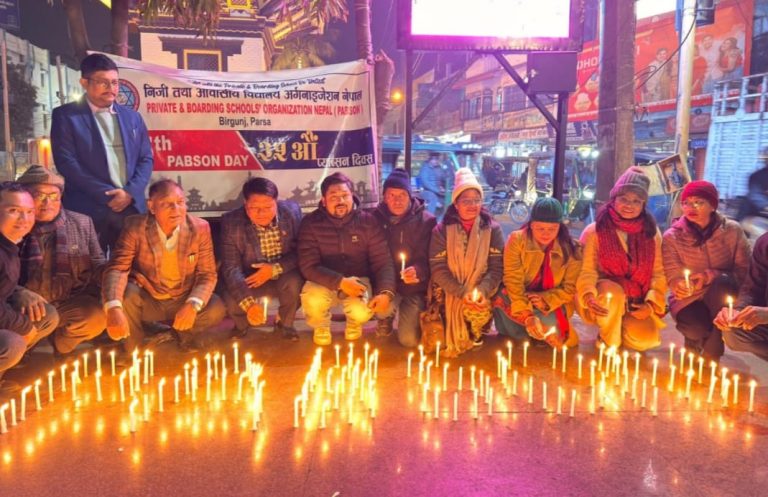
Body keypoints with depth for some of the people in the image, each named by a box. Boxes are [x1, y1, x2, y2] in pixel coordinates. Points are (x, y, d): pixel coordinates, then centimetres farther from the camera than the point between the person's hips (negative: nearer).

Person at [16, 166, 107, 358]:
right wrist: (21, 293, -26)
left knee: (99, 316, -27)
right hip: (29, 306, -2)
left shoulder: (82, 223, 6)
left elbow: (98, 264, 8)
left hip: (71, 304, 2)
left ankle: (58, 347, 5)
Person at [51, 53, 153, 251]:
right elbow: (66, 162, -6)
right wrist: (106, 194, -12)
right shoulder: (66, 116, 3)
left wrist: (130, 192, -6)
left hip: (132, 207, 4)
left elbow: (146, 159, 11)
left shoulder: (132, 117, 16)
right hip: (88, 210, -3)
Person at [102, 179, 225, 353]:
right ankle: (134, 346, 0)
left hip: (183, 301, 1)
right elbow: (117, 268, -23)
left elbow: (207, 274, -11)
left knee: (217, 308, -25)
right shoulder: (135, 227, -16)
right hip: (147, 300, 0)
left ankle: (180, 334, 8)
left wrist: (193, 304, -33)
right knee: (124, 295, -31)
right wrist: (114, 308, -44)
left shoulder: (200, 228, -13)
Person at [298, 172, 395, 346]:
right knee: (312, 300, -33)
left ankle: (354, 323, 14)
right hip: (326, 282, 0)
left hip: (358, 280, 1)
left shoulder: (368, 221, -8)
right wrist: (340, 282, -31)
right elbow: (309, 266, -17)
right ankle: (321, 326, 6)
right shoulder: (310, 223, -11)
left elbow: (383, 262, -10)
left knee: (362, 312, -29)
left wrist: (385, 292, -29)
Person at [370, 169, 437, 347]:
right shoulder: (376, 218, -4)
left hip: (414, 287, -1)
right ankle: (386, 317, 9)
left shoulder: (426, 220, -10)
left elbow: (429, 258, -10)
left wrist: (418, 271, -33)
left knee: (410, 339, -9)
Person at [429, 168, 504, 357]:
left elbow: (497, 267, -6)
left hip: (481, 291, 1)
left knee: (479, 313, -29)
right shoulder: (442, 230, -3)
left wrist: (481, 291, -24)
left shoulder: (492, 229, 0)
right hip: (450, 293, -1)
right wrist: (463, 293, -22)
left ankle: (475, 334, 8)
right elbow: (438, 269, -10)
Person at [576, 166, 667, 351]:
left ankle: (623, 330, 12)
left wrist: (651, 304, -12)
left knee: (646, 338, -25)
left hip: (636, 304, 2)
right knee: (612, 292, -36)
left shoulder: (652, 233, 6)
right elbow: (587, 270, -10)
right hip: (605, 300, -2)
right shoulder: (595, 231, -3)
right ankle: (609, 344, -11)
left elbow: (659, 273, 4)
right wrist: (589, 295, -31)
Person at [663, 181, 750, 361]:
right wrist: (683, 285, -31)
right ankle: (694, 342, 10)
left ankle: (712, 352, -18)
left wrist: (711, 276, -24)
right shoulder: (672, 236, -7)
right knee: (696, 326, -34)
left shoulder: (732, 230, -7)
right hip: (690, 299, -1)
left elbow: (744, 272, -8)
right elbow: (673, 278, -6)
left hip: (722, 299, 1)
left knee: (722, 282, -34)